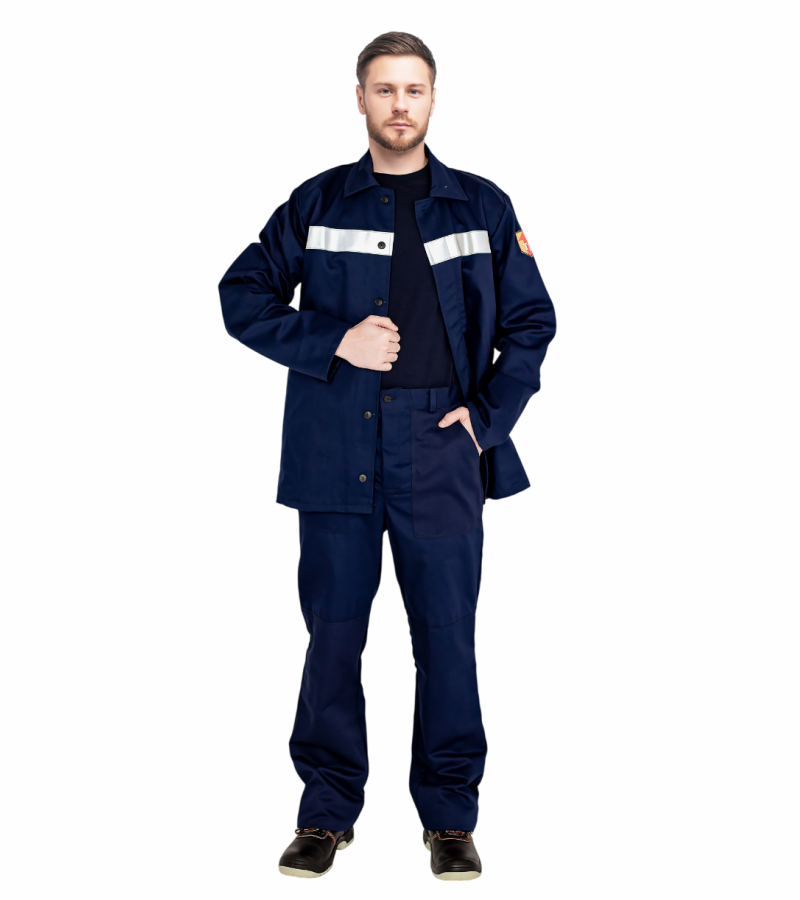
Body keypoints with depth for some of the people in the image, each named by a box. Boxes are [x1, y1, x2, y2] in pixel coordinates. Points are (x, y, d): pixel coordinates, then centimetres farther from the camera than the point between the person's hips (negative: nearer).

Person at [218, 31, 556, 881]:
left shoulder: (482, 206, 9)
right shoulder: (317, 202, 9)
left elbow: (531, 320, 12)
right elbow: (243, 295, 7)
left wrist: (487, 414, 0)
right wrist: (332, 344, -7)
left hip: (439, 447, 0)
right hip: (337, 448, 0)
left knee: (447, 635, 3)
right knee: (332, 631, 5)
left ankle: (451, 818, 17)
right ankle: (326, 813, 20)